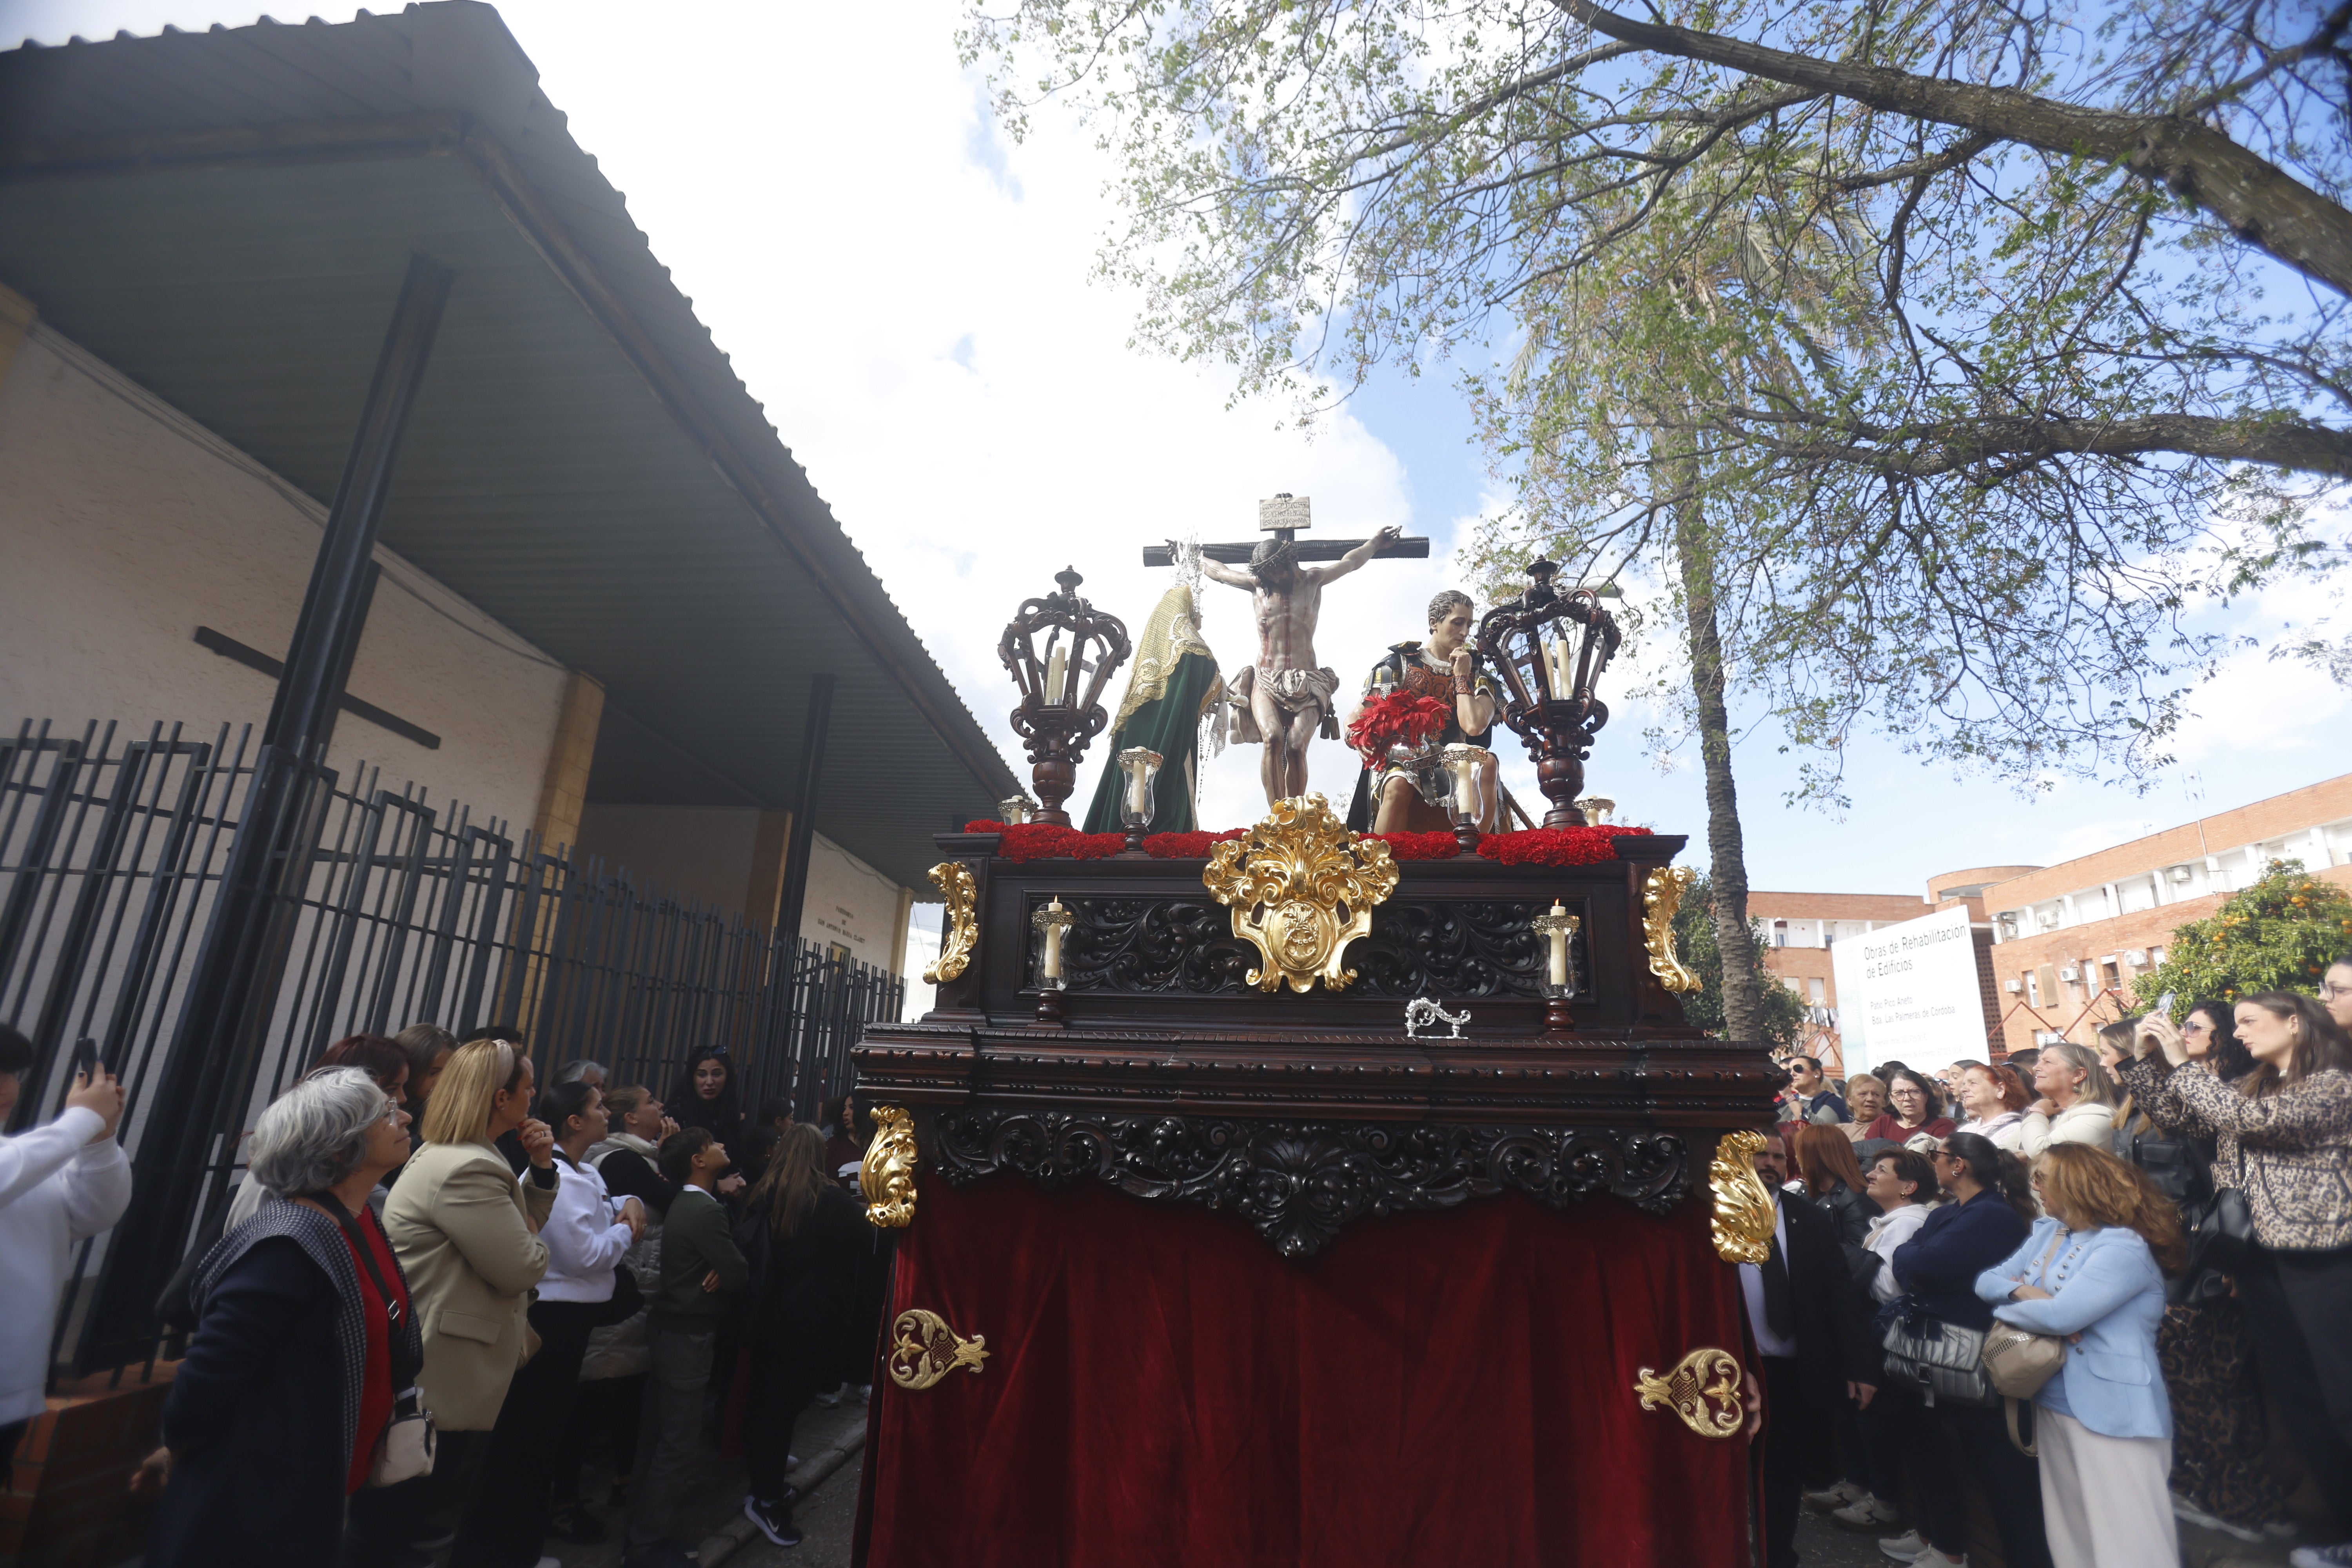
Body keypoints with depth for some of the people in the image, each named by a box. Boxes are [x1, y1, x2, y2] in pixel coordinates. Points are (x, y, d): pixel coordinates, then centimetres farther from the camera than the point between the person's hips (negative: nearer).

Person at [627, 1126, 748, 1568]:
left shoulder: (686, 1204, 9)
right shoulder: (707, 1210, -23)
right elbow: (739, 1277, -20)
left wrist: (722, 1269, -9)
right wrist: (730, 1271, 2)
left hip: (672, 1328, 10)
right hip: (689, 1334, -10)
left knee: (658, 1437, 19)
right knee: (676, 1446, 1)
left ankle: (643, 1528, 32)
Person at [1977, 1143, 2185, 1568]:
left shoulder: (2123, 1246, -18)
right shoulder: (2047, 1232, 9)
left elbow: (2059, 1315, -27)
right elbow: (1987, 1280, 6)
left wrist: (2007, 1307, -9)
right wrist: (2025, 1292, -15)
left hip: (2112, 1415, -8)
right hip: (2052, 1404, 8)